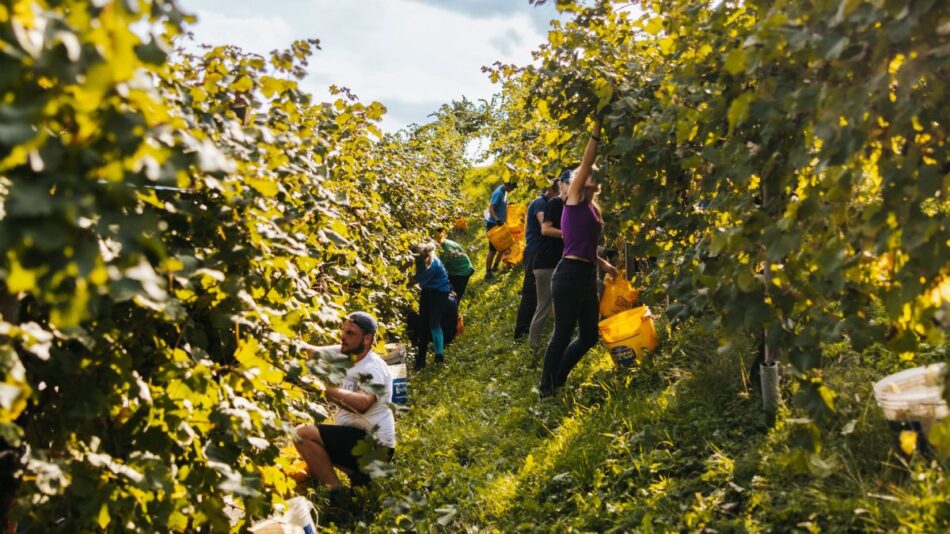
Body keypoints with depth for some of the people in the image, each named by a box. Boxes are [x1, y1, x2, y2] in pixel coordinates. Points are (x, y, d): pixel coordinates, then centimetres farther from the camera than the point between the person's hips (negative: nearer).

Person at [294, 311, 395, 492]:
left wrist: (327, 388, -41)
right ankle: (359, 474, 13)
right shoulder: (349, 363, 15)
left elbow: (362, 404, -35)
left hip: (372, 444, -11)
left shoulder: (374, 368, -16)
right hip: (356, 437, 11)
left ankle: (337, 493, -17)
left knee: (302, 434, -22)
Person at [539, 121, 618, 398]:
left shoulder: (593, 208, 18)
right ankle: (546, 390, 10)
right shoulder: (574, 200, -3)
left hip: (588, 276, 8)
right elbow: (585, 163, -14)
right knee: (563, 335, -3)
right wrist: (596, 130, -16)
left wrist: (604, 264, 13)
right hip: (569, 275, -8)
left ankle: (557, 379, 29)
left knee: (589, 336, 13)